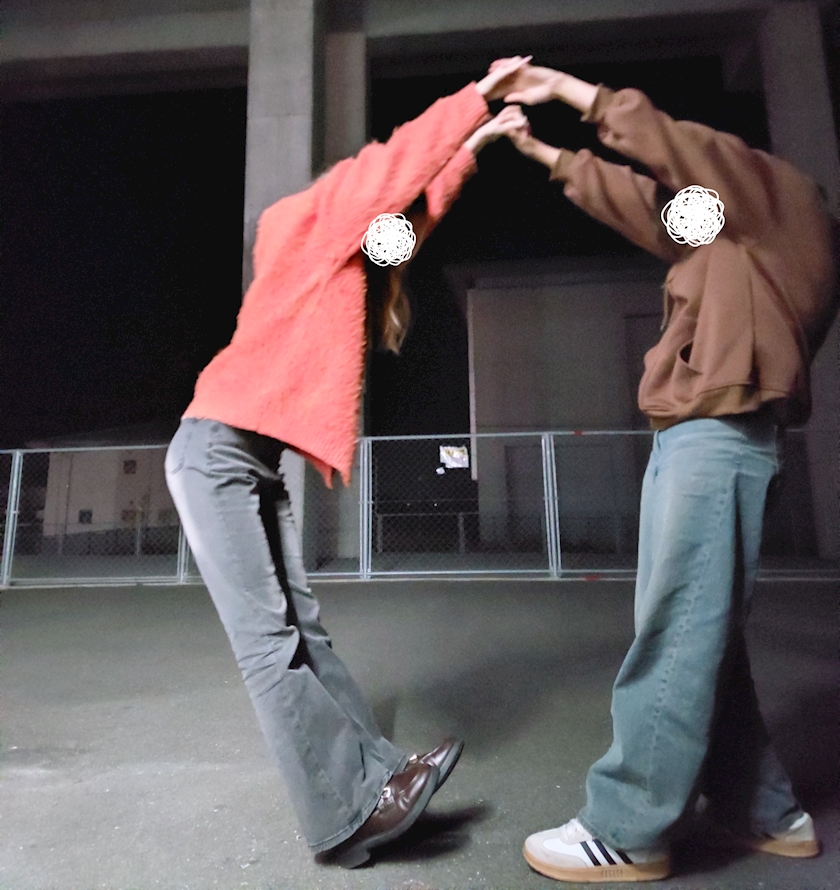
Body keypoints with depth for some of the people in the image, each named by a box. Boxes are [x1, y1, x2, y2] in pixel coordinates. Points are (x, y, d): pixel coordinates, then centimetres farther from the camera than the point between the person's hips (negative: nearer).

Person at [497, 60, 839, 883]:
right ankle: (764, 812, 23)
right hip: (694, 435, 9)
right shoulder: (723, 237, 30)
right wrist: (540, 150, 32)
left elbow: (679, 149, 1)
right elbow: (636, 200, 31)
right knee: (701, 633, 11)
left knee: (675, 636, -9)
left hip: (719, 436, -9)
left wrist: (572, 90, 12)